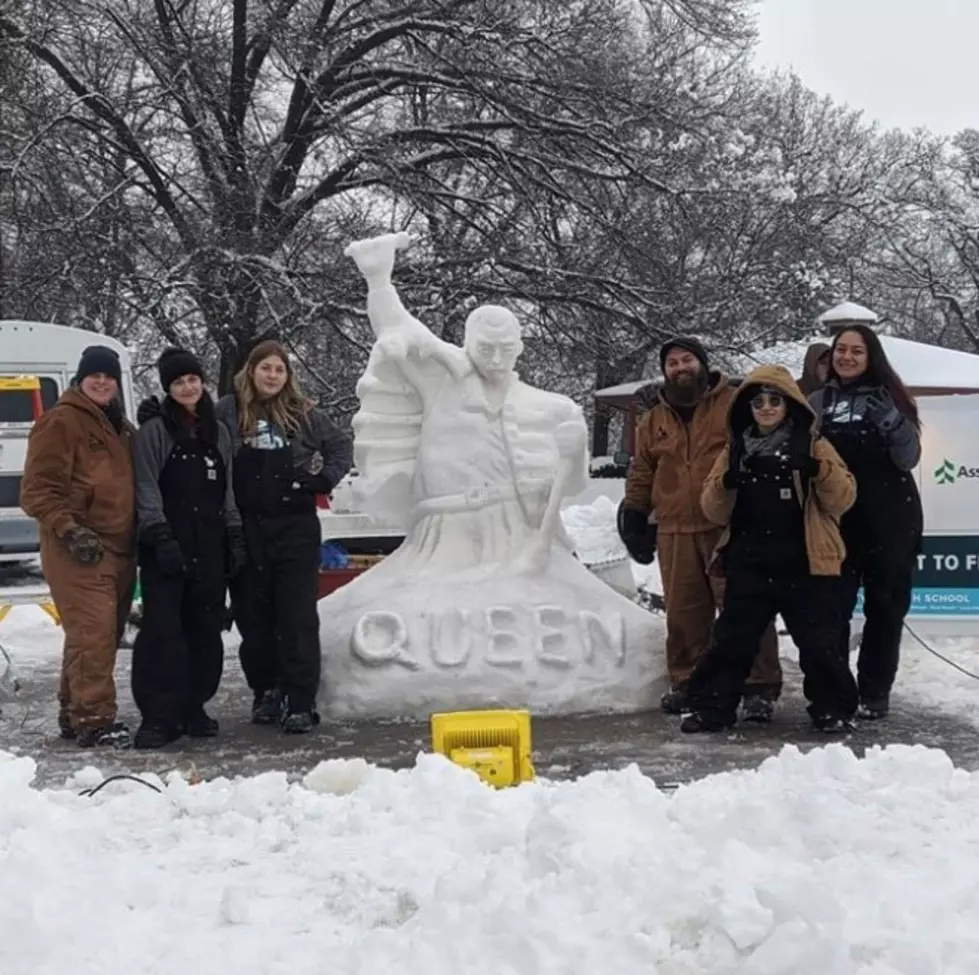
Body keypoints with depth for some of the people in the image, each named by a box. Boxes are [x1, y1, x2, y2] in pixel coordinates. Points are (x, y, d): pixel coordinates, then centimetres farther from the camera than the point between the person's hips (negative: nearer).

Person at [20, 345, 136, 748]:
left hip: (119, 549, 8)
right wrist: (71, 532, -21)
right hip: (79, 551, -8)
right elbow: (38, 490, -12)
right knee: (94, 632, -15)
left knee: (104, 634, 11)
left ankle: (75, 713, 21)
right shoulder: (60, 422, -7)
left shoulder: (122, 429, 18)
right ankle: (94, 719, -12)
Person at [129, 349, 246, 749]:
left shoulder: (217, 432, 15)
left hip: (209, 547, 5)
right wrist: (160, 537, -15)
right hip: (165, 547, -5)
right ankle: (159, 715, -7)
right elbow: (146, 489, -7)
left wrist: (235, 537, 13)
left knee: (205, 629, 6)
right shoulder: (154, 431, -1)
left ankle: (193, 707, 17)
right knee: (162, 629, -10)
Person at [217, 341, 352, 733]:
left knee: (298, 615, -2)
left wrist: (325, 478, 0)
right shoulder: (228, 411, 2)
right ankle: (266, 691, 23)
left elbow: (340, 446, 15)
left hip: (296, 527, 0)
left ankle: (301, 702, 0)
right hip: (245, 529, 0)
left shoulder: (303, 414, 6)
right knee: (252, 615, 8)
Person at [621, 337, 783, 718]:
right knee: (684, 613, 8)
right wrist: (635, 519, 15)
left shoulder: (735, 405, 2)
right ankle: (687, 682, 20)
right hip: (676, 532, 4)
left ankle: (760, 686, -1)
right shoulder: (654, 422, 16)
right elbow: (642, 474, 21)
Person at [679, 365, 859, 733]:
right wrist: (727, 483, -14)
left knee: (820, 642, 3)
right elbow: (714, 511, 6)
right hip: (748, 565, 2)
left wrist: (820, 470, -24)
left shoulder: (813, 445, 2)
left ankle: (832, 707, 17)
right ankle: (712, 707, 14)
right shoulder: (735, 449, 10)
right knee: (731, 640, 5)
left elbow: (843, 498, -6)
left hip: (804, 565, -2)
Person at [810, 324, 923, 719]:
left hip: (890, 520, -1)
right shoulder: (818, 402, 6)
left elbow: (908, 459, -7)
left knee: (885, 606, 6)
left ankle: (875, 691, 15)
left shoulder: (887, 397, 0)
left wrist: (891, 422, -24)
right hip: (837, 519, 1)